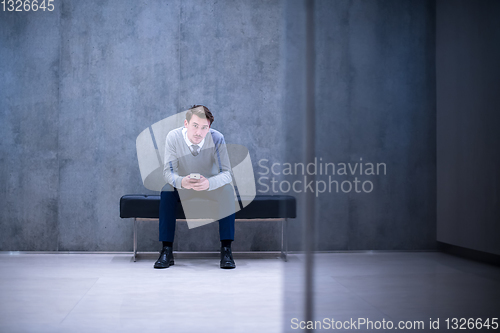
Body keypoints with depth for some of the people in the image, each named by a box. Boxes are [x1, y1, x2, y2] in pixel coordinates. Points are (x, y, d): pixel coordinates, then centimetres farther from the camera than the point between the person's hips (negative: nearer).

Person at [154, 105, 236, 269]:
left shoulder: (217, 138, -23)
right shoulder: (173, 137, -21)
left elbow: (226, 173, -25)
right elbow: (168, 171, -20)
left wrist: (209, 183, -48)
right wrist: (181, 182, -45)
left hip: (211, 186, 0)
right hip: (183, 187, 0)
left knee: (227, 190, -31)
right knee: (166, 192, -30)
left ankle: (226, 250, -25)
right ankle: (166, 251, -23)